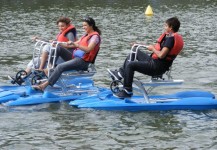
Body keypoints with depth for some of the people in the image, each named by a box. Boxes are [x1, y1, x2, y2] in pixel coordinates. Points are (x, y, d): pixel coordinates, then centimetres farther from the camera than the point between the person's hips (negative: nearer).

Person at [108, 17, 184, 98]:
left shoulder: (170, 39, -21)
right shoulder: (169, 36, 10)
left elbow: (161, 55, -28)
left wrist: (153, 49, -12)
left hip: (157, 67, -11)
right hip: (154, 61, 11)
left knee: (130, 65, -17)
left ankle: (127, 91, -11)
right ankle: (120, 73, 25)